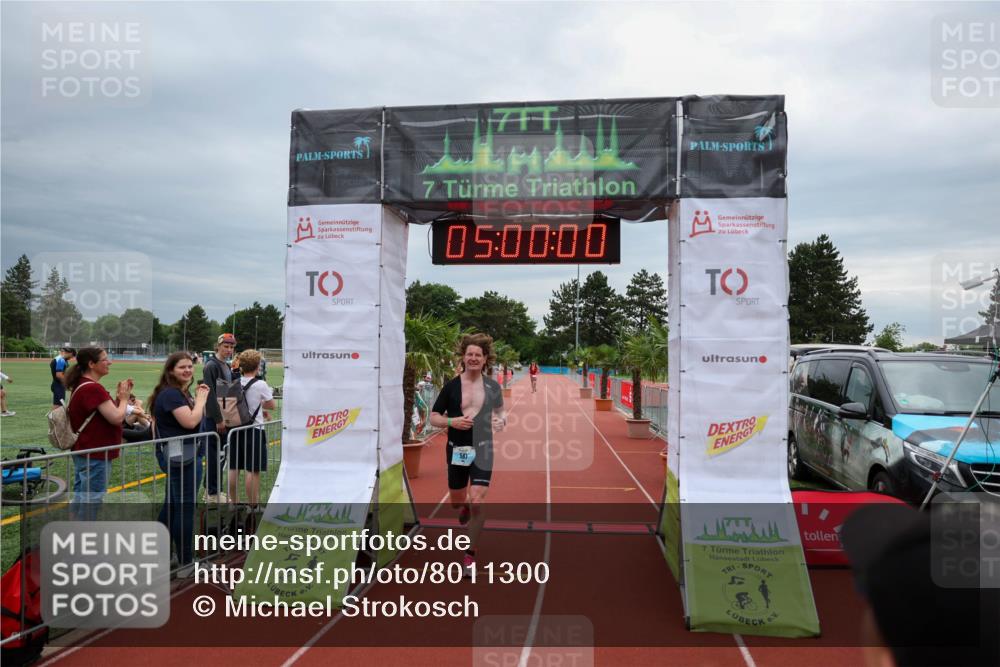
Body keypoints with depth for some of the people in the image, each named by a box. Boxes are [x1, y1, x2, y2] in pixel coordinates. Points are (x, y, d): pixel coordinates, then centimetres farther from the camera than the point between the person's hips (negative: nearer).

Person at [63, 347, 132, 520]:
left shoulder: (82, 385, 10)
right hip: (95, 455, -10)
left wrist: (118, 396, 3)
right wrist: (124, 398, -7)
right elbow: (116, 417, -23)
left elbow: (106, 413, 14)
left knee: (80, 498, 19)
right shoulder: (93, 388, -22)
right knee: (91, 501, 0)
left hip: (84, 452, 10)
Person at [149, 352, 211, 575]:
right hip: (181, 456, -11)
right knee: (185, 507, -5)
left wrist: (198, 398, 5)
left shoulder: (181, 392, 14)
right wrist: (201, 399, -15)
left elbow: (197, 418, 17)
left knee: (171, 505, 18)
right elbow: (190, 421, -25)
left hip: (177, 455, 11)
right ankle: (186, 563, 3)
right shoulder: (171, 393, -17)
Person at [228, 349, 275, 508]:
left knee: (234, 468, 11)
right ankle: (252, 505, 4)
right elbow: (272, 405, -1)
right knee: (253, 470, -1)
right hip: (254, 430, -6)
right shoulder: (260, 384, -11)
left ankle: (234, 502, 22)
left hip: (236, 428, 6)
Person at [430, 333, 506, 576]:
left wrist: (501, 420, -7)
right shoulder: (451, 386, -5)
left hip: (483, 450, -1)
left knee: (476, 502, -12)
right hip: (457, 450, 1)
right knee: (457, 502, 15)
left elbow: (500, 410, 16)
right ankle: (465, 507, 55)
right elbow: (433, 417, -1)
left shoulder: (492, 386, -1)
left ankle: (470, 554, 6)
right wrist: (452, 421, -20)